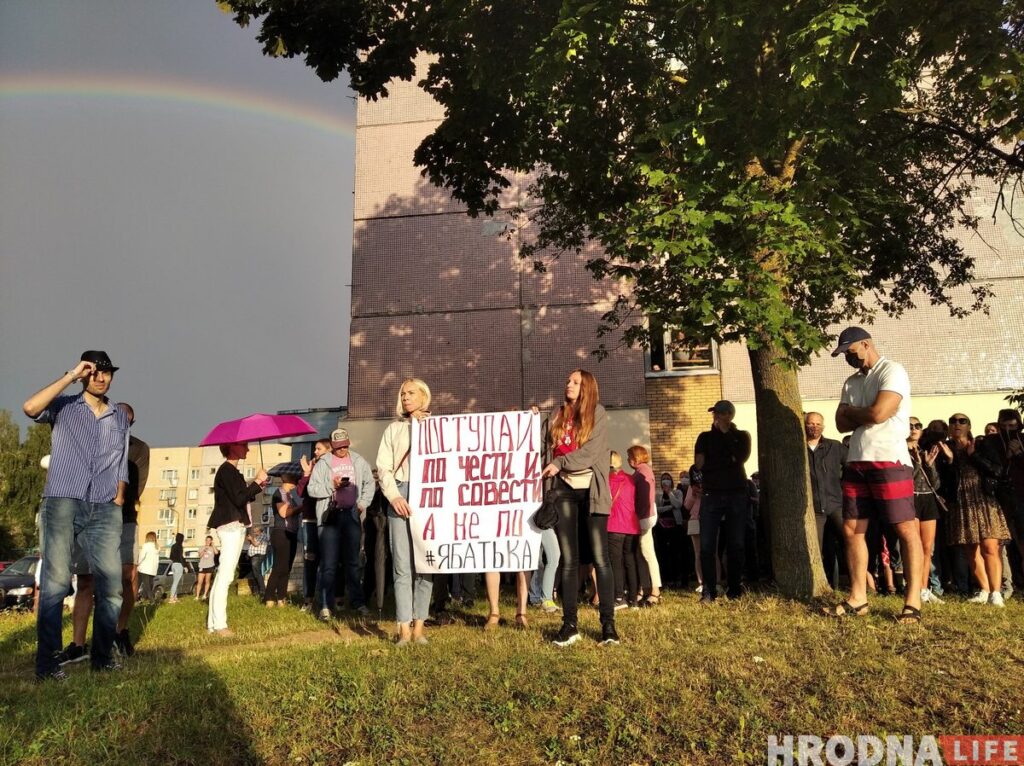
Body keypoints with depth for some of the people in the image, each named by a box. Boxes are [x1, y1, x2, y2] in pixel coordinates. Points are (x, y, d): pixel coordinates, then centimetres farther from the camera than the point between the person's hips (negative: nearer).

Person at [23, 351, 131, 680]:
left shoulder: (119, 417, 18)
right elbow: (30, 408, -15)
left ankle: (102, 656, 10)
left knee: (112, 585, -1)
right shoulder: (64, 406, 7)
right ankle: (47, 662, 2)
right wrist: (70, 376, -10)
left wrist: (119, 499, 10)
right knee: (55, 583, -6)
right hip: (62, 503, -3)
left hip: (104, 509, 3)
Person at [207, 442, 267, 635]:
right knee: (225, 576, -10)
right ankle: (219, 624, -9)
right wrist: (257, 482, -13)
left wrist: (257, 486, 8)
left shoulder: (231, 471, 18)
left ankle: (213, 622, 15)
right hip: (230, 526, -10)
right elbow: (238, 499, -20)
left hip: (236, 526, 10)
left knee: (223, 575, 11)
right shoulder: (226, 470, -12)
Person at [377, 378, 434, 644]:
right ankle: (404, 627, 1)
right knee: (402, 565, -3)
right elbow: (383, 466, 8)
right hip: (401, 495, 1)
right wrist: (393, 495, -7)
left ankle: (419, 625, 7)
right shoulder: (394, 429, 16)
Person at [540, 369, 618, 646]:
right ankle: (569, 624, 7)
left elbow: (592, 451, -10)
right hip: (564, 490, 4)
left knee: (600, 558, -6)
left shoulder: (597, 413, 2)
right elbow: (548, 447, 15)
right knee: (568, 560, 3)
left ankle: (608, 624, -1)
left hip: (591, 490, -3)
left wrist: (559, 463, -13)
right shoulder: (558, 415, 15)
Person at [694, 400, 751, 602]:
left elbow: (740, 458, -8)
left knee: (736, 545, 1)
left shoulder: (741, 436, 12)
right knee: (707, 546, -7)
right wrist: (728, 460, -4)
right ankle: (709, 591, -2)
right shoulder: (705, 437, 14)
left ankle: (734, 589, 12)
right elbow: (699, 464, 0)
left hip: (737, 495, 0)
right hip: (711, 496, 0)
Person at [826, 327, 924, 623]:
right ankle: (857, 598, 13)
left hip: (890, 462, -8)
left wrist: (851, 411, 1)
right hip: (856, 463, 8)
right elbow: (842, 424, 11)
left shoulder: (892, 371, -5)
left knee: (906, 529, -4)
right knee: (852, 529, 7)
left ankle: (913, 601, 1)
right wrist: (864, 415, -7)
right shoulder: (852, 382, 18)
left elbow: (879, 413, -18)